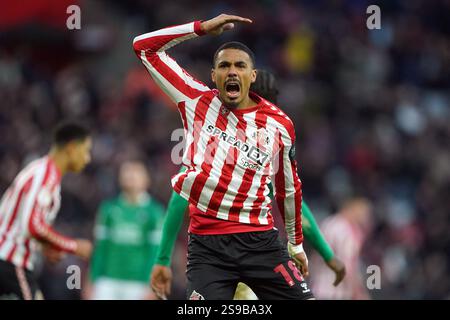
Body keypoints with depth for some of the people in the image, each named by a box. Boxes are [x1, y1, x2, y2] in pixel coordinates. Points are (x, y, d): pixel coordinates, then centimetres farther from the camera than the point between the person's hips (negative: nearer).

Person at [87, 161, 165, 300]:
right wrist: (94, 281, 9)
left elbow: (156, 251, -3)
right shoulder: (109, 208, 9)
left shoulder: (154, 211, 0)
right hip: (107, 282, 2)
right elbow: (100, 248, 12)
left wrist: (150, 285, -9)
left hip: (136, 283, -2)